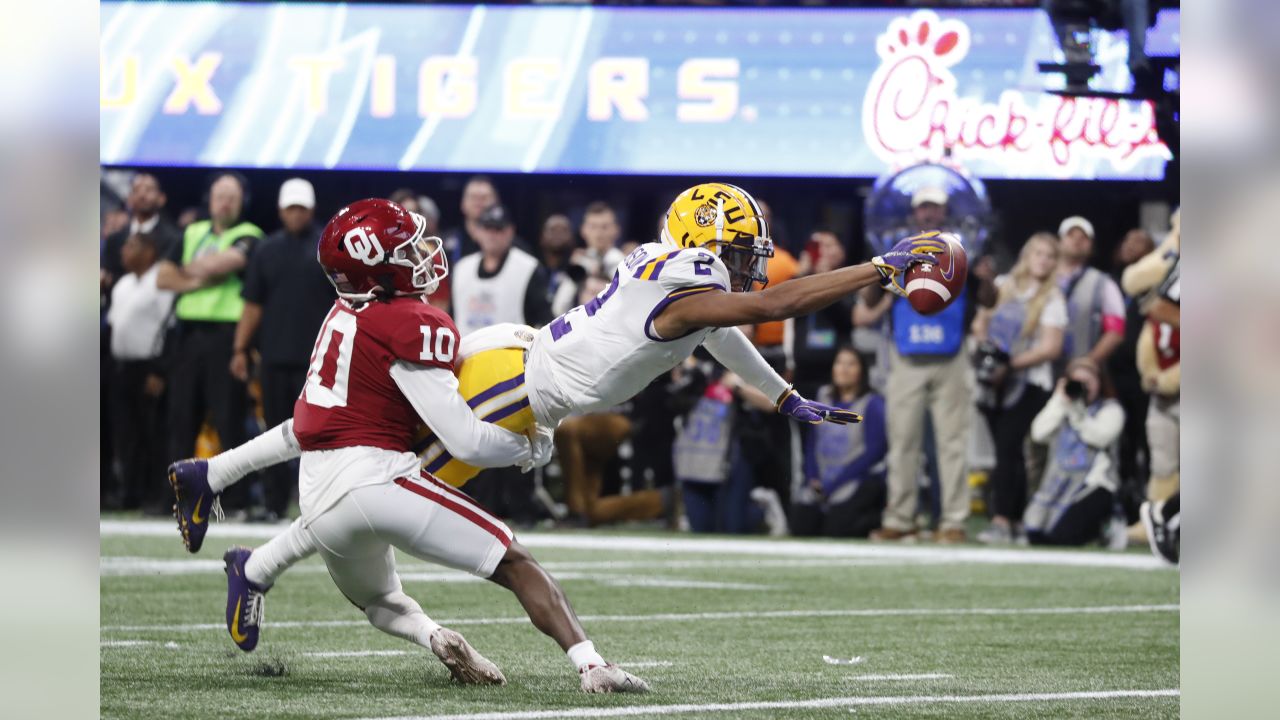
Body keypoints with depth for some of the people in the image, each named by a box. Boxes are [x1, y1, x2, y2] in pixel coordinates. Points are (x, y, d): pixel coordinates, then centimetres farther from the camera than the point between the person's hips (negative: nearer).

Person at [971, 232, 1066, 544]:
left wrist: (1011, 365, -15)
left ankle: (1002, 521, -22)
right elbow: (980, 323, 19)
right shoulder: (1002, 285, 12)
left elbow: (1051, 348, -9)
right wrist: (984, 339, -4)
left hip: (1029, 382, -5)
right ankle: (1016, 522, 10)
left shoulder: (1052, 298, -2)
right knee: (1008, 451, 6)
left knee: (1007, 446, -17)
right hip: (996, 382, 5)